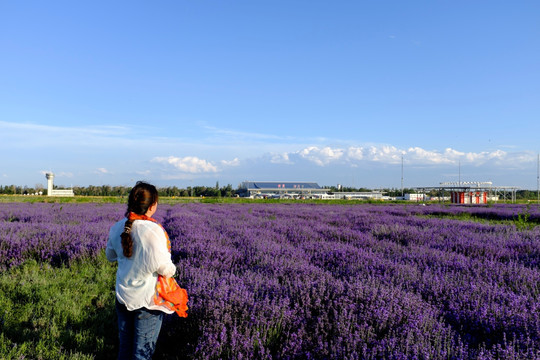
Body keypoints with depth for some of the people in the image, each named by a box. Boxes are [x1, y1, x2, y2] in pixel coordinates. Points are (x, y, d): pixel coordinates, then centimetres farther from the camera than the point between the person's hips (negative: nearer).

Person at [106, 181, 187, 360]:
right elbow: (163, 267, -23)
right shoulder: (153, 230, -24)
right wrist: (171, 270, -3)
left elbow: (110, 256, 14)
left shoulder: (117, 228, -3)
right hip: (148, 298, -6)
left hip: (123, 296, 6)